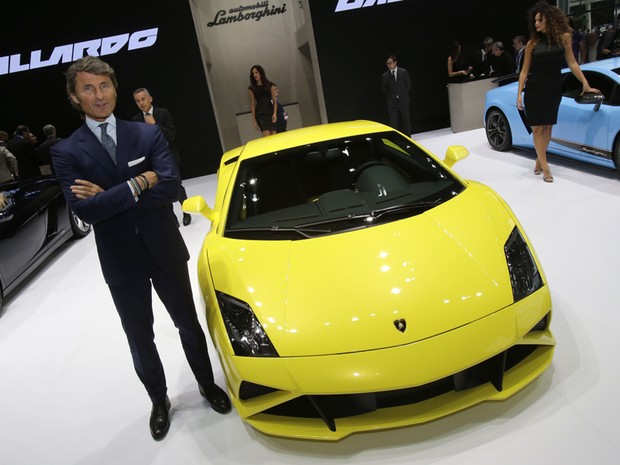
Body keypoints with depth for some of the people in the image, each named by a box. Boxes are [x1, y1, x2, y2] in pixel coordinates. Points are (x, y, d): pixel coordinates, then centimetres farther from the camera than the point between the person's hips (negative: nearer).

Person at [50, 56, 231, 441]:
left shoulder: (148, 134, -3)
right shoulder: (67, 152, -5)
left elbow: (171, 189, -17)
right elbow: (85, 210, -19)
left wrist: (109, 197, -19)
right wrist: (138, 183, -22)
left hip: (166, 251, 1)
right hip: (120, 262, 0)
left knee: (189, 325, 17)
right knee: (141, 340, 16)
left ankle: (207, 384, 41)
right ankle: (159, 401, 40)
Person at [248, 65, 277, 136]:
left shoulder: (270, 85, 9)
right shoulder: (251, 88, 6)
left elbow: (274, 101, 5)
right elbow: (252, 104, 5)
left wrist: (275, 113, -10)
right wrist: (254, 120, 0)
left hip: (270, 113, 2)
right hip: (260, 115, -2)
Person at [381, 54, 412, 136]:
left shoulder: (404, 72, -1)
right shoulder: (385, 76, 0)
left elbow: (409, 85, 8)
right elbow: (384, 89, 11)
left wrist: (404, 95, 9)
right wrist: (390, 97, 9)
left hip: (403, 102, 0)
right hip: (392, 103, 0)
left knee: (406, 122, 5)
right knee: (393, 123, -2)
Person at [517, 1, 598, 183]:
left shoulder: (564, 37, 3)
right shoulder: (532, 43, 0)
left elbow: (572, 63, 6)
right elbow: (524, 71, 2)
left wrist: (586, 84, 5)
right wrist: (519, 93, -4)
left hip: (553, 90, 1)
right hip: (534, 90, -1)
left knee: (547, 128, 5)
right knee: (538, 128, -3)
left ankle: (539, 161, 17)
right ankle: (544, 167, 1)